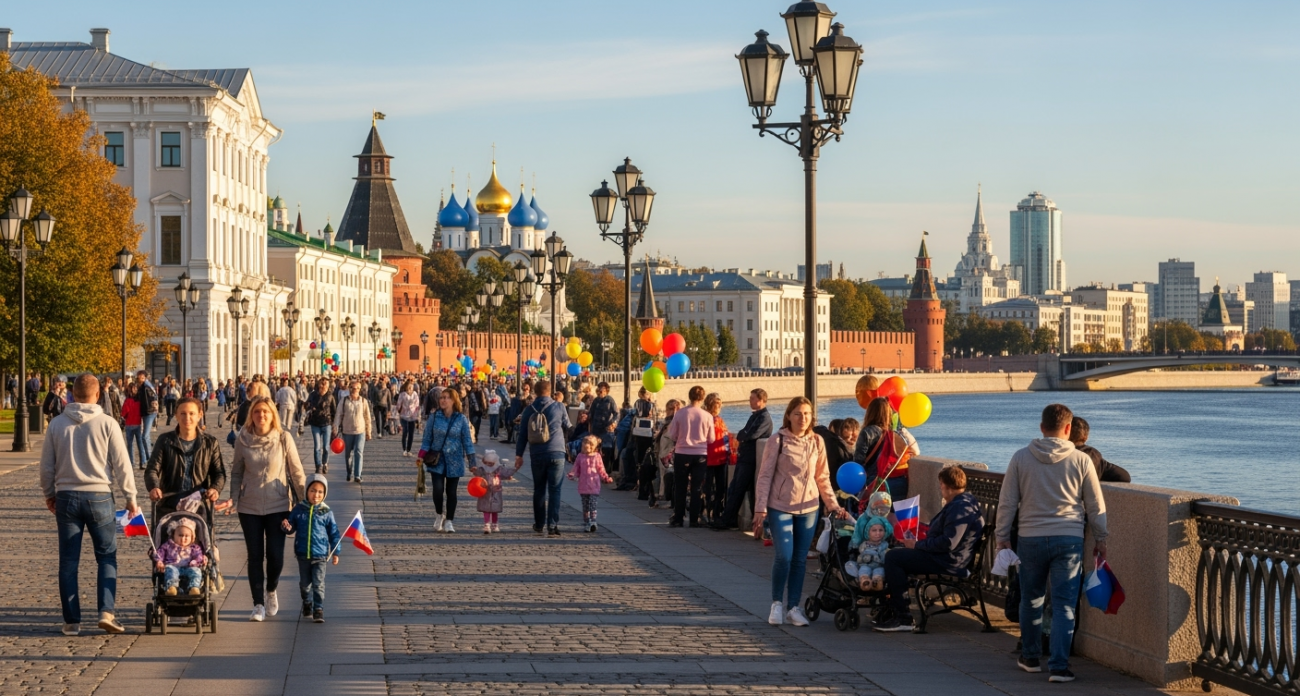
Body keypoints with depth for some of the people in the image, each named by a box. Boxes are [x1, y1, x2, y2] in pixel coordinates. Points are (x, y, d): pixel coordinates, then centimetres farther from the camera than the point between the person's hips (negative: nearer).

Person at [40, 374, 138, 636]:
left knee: (68, 561, 7)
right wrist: (130, 497, 4)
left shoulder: (57, 424, 2)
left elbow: (46, 465, 7)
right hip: (99, 496, -2)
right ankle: (106, 612, -6)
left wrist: (49, 494, 21)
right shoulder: (107, 424, -6)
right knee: (107, 556, 8)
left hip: (66, 497, 2)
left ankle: (71, 621, 8)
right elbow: (122, 464, -5)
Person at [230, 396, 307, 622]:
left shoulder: (284, 439, -6)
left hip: (278, 506, -1)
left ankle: (271, 591, 27)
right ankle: (258, 604, 13)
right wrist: (233, 499, -3)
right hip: (249, 507, 1)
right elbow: (236, 473, 8)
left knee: (275, 555, -2)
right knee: (255, 556, 4)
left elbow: (296, 472, -1)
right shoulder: (243, 440, -1)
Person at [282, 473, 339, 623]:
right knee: (304, 583, 17)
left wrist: (335, 552, 3)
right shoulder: (299, 509, 0)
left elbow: (334, 533, 3)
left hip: (320, 555, -2)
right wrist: (286, 527, -16)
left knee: (318, 584, -7)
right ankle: (307, 603, 40)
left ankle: (318, 610, -3)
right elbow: (291, 528, 9)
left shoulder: (326, 512, -3)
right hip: (303, 554, 3)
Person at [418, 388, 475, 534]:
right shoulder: (434, 417, -1)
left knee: (451, 492, 3)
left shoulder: (461, 419, -3)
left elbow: (467, 440, 1)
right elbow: (427, 438, 4)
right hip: (437, 460, 0)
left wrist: (471, 461, -4)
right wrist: (421, 457, -4)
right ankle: (439, 515, 12)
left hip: (454, 460, 0)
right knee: (438, 489, -13)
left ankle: (449, 521, 16)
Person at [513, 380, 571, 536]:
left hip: (536, 455, 2)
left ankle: (538, 524, 19)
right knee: (554, 490, -3)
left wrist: (519, 454, 12)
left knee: (539, 490, 14)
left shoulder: (529, 410, 4)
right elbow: (567, 426, 13)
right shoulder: (559, 407, -2)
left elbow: (522, 434, 6)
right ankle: (552, 525, -11)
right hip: (556, 453, -2)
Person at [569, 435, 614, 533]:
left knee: (593, 504, -12)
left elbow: (601, 470, 9)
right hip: (583, 486, 2)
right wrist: (572, 475, -13)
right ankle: (586, 524, 14)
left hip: (594, 486, -2)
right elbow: (576, 469, 7)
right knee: (585, 506, 8)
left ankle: (593, 522, -13)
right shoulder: (580, 456, 6)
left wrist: (606, 478, -4)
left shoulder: (597, 456, 3)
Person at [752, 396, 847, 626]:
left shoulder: (817, 442, 5)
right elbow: (765, 476, -5)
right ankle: (777, 603, 5)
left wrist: (833, 504, 4)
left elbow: (823, 477, 12)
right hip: (781, 507, -4)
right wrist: (760, 509, -10)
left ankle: (794, 607, 14)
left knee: (800, 560, 5)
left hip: (808, 508, 4)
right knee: (783, 556, -12)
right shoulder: (778, 441, -6)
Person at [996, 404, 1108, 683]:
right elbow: (1096, 506, 5)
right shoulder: (1081, 461, -2)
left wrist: (1002, 537, 11)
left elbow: (1007, 502, 2)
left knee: (1031, 600, 16)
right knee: (1064, 604, 1)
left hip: (1030, 538, 1)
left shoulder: (1021, 458, -1)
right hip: (1069, 540, -1)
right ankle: (1059, 665, -5)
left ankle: (1030, 657, 27)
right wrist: (1101, 539, 16)